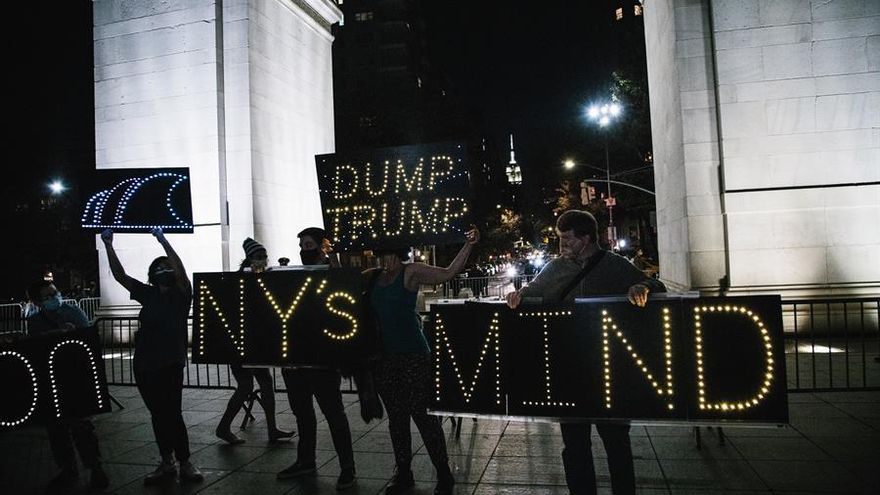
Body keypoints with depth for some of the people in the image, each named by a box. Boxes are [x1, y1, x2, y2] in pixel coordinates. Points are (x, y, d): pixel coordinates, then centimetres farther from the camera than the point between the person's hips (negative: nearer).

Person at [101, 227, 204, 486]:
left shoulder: (181, 295, -2)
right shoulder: (148, 294, 10)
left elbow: (181, 271, -21)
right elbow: (120, 275, 7)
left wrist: (162, 240, -24)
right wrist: (109, 245, -2)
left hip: (170, 364, -5)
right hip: (144, 365, 5)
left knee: (172, 415, -4)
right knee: (158, 415, 12)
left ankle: (185, 464, 9)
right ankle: (167, 464, 23)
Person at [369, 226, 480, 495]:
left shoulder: (410, 272, -6)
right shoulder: (373, 277, 9)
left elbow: (448, 273, -14)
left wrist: (468, 245, -21)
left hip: (414, 357, -5)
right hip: (385, 358, 6)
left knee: (424, 416, -2)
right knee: (396, 418, 14)